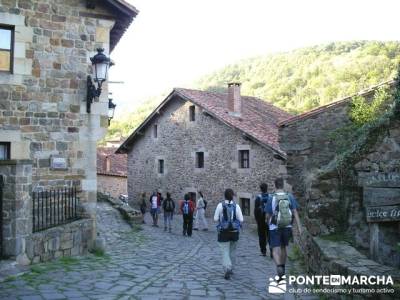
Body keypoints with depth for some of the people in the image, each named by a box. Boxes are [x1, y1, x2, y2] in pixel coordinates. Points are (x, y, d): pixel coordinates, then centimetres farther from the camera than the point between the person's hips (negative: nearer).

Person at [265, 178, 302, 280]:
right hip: (287, 227, 4)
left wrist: (269, 222, 19)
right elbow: (295, 212, -6)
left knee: (275, 249, -3)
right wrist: (299, 227, -4)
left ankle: (279, 267, -28)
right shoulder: (290, 197, -3)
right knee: (283, 248, 20)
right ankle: (282, 270, 33)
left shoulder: (272, 198, -9)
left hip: (275, 228, -3)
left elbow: (268, 215, -3)